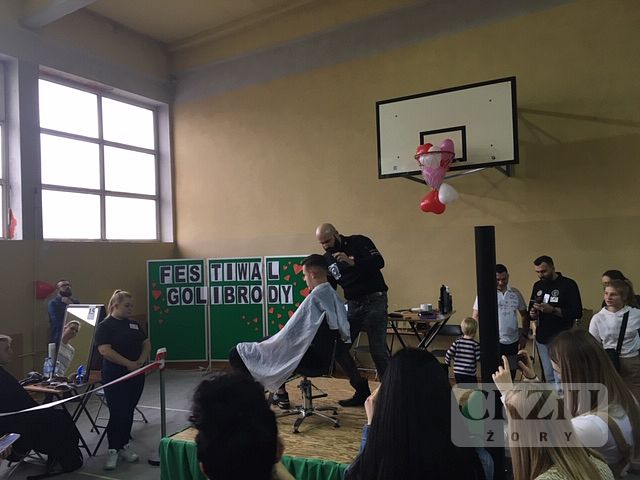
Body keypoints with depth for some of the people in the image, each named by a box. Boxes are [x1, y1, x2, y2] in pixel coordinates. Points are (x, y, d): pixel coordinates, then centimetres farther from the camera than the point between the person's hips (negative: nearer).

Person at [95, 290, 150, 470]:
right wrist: (128, 363, -21)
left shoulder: (134, 324, 11)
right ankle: (112, 451, 9)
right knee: (117, 413, -4)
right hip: (115, 377, -6)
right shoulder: (105, 326, -8)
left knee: (129, 413, 12)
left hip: (136, 376, 6)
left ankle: (124, 446, 24)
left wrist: (141, 360, -7)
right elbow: (105, 350, -19)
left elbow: (146, 344, 12)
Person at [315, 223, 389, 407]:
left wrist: (352, 262, -34)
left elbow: (379, 262, -22)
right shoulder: (327, 259, 9)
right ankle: (362, 391, 14)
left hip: (374, 301, -6)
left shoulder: (358, 242, -8)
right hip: (352, 305, 6)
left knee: (378, 350, -6)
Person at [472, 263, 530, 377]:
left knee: (511, 373, 14)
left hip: (513, 341, 4)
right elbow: (475, 316, -5)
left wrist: (524, 335, 10)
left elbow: (524, 314, 16)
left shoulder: (515, 293, 7)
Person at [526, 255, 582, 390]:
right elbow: (531, 309, 20)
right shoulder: (538, 286, 10)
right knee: (549, 378, 13)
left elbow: (577, 313, -14)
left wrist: (552, 310, -24)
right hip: (542, 339, 6)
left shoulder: (568, 285, -9)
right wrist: (532, 314, -3)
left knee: (560, 379, -4)